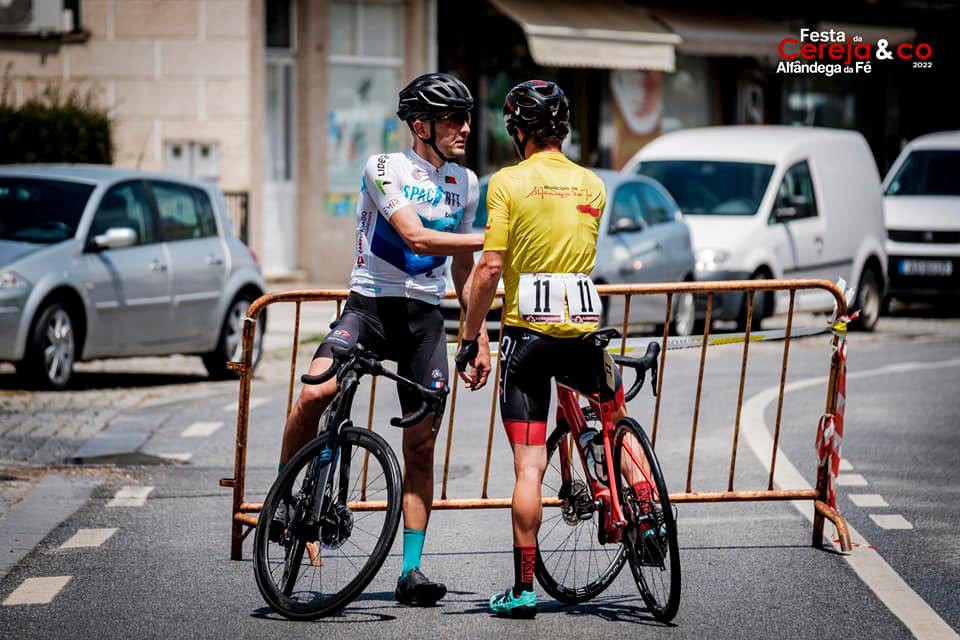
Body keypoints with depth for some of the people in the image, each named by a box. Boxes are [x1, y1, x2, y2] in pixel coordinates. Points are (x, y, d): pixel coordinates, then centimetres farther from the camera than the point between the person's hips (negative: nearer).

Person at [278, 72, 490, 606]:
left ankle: (412, 569, 7)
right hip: (370, 305, -4)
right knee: (315, 394, -27)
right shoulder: (384, 169, -7)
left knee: (422, 444, 2)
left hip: (426, 317, 4)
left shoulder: (466, 183, 11)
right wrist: (495, 239, -20)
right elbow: (416, 238, -19)